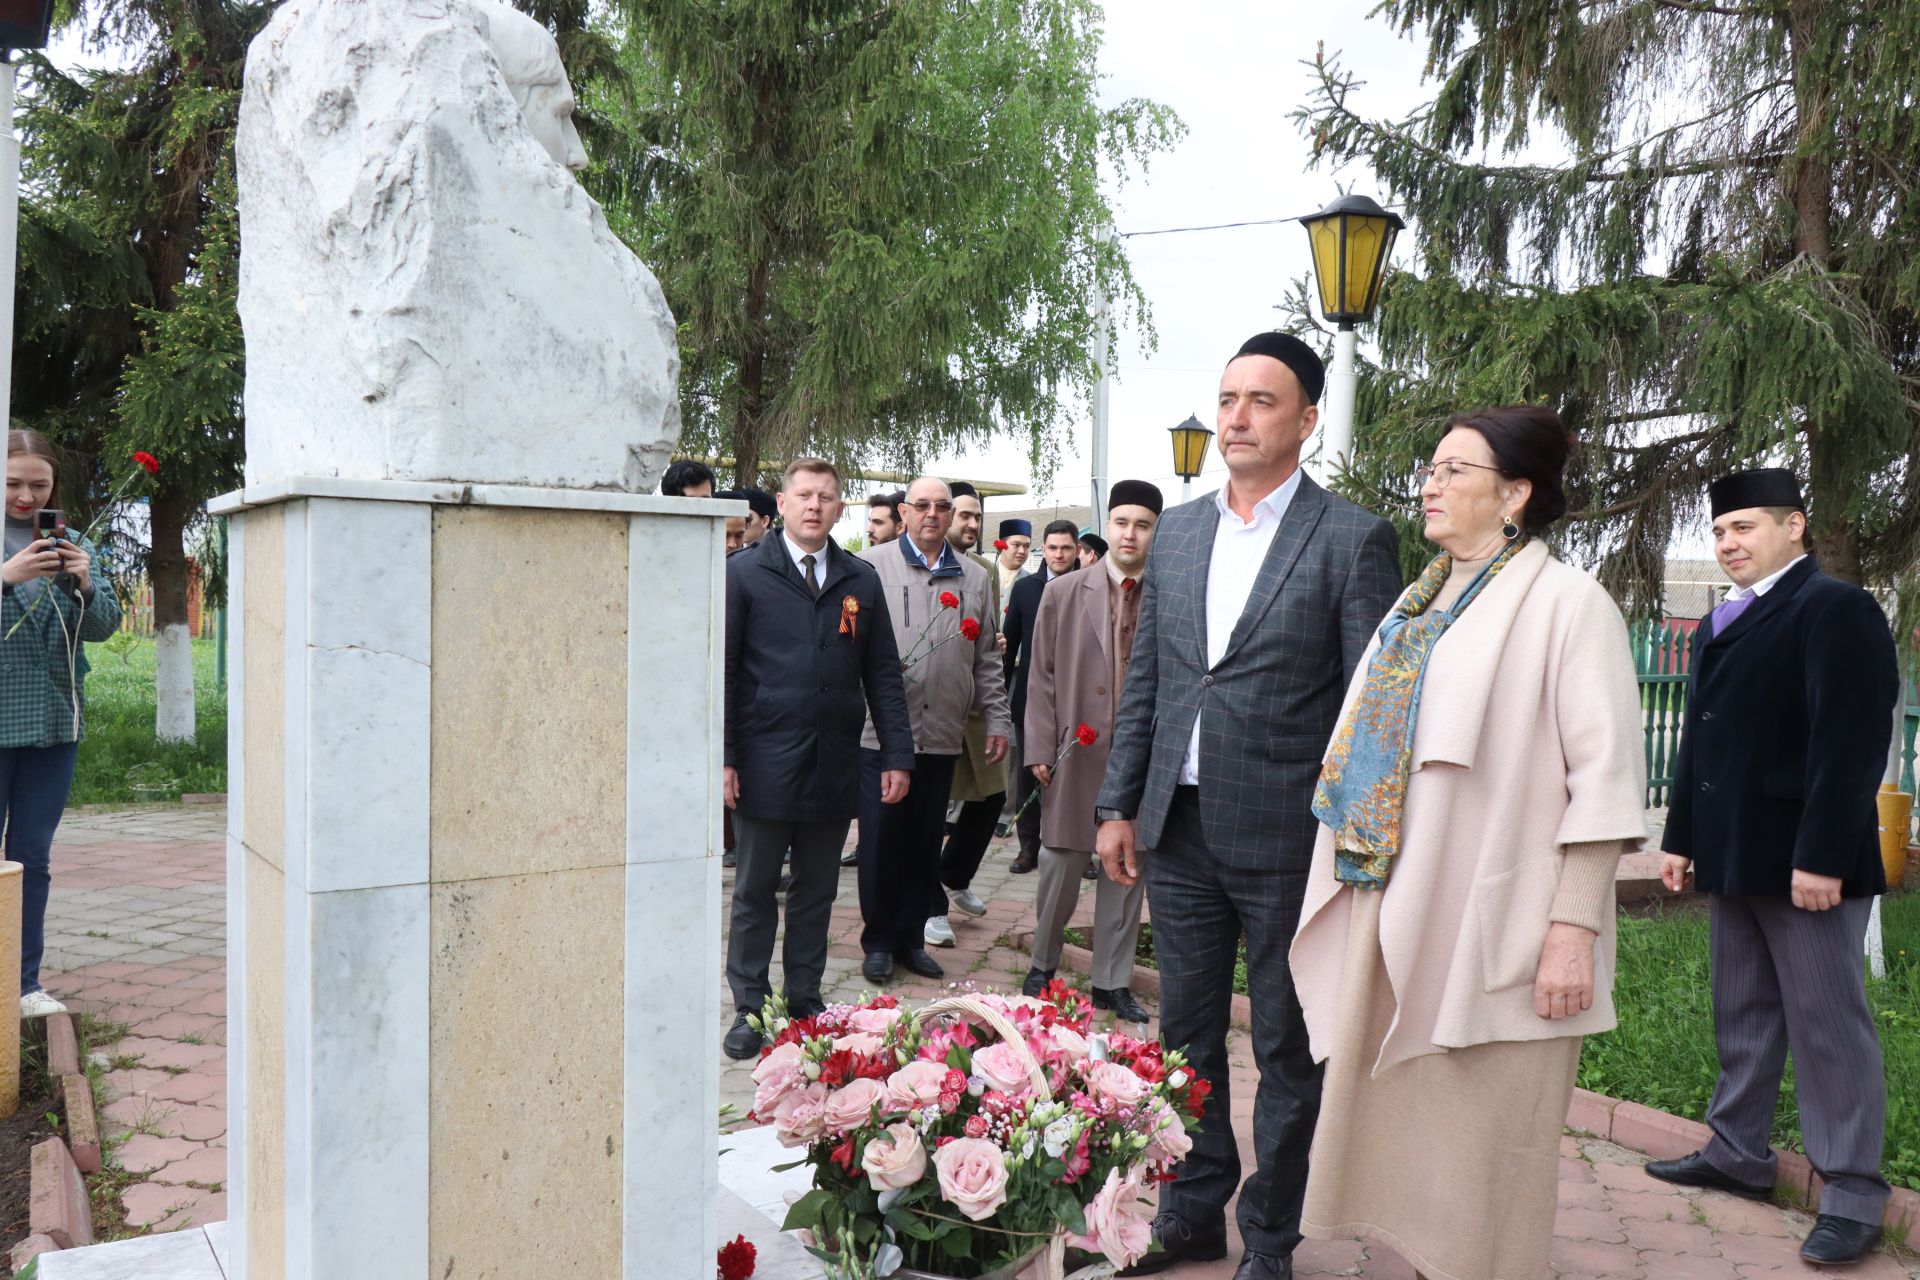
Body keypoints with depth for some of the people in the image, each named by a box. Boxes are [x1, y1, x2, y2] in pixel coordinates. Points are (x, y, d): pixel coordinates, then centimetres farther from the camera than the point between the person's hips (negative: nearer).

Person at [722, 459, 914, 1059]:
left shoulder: (862, 581, 9)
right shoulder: (744, 573, 0)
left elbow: (883, 675, 9)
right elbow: (722, 671, -2)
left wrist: (896, 755, 3)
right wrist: (721, 757, -8)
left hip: (834, 767, 3)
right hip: (765, 763, -3)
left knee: (816, 892, 12)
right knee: (754, 892, 7)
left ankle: (805, 1001, 25)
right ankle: (750, 1008, 19)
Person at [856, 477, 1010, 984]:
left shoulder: (974, 577, 13)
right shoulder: (872, 565, 1)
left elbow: (986, 659, 15)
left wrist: (997, 719, 11)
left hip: (942, 734, 3)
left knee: (925, 842, 10)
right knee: (881, 838, 3)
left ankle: (911, 938, 23)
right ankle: (878, 941, 17)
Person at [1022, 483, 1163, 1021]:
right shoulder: (1063, 593, 3)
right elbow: (1041, 676, 3)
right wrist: (1039, 749, -2)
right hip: (1077, 754, 0)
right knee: (1060, 867, 6)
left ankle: (1112, 982, 22)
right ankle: (1043, 964, 28)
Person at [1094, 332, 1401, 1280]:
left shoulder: (1353, 540, -6)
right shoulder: (1177, 532, 10)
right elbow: (1144, 680, 12)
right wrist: (1119, 804, 9)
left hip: (1285, 837, -5)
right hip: (1180, 829, 5)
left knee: (1287, 1050, 11)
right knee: (1187, 1034, 17)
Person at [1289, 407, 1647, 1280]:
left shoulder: (1566, 604, -8)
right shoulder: (1418, 607, 13)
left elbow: (1606, 780, -13)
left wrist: (1575, 930, -18)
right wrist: (1359, 900, 14)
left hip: (1490, 929, -7)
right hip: (1391, 917, 7)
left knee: (1480, 1142, 3)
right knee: (1398, 1122, 14)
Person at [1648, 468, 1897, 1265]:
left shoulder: (1836, 609, -10)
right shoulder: (1719, 625, 16)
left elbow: (1850, 742, -18)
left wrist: (1823, 856, -22)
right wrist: (1682, 837, 15)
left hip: (1805, 863, -8)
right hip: (1733, 857, 8)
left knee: (1828, 1022, 0)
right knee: (1742, 1015, 16)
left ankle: (1852, 1193, 10)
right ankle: (1738, 1154, 28)